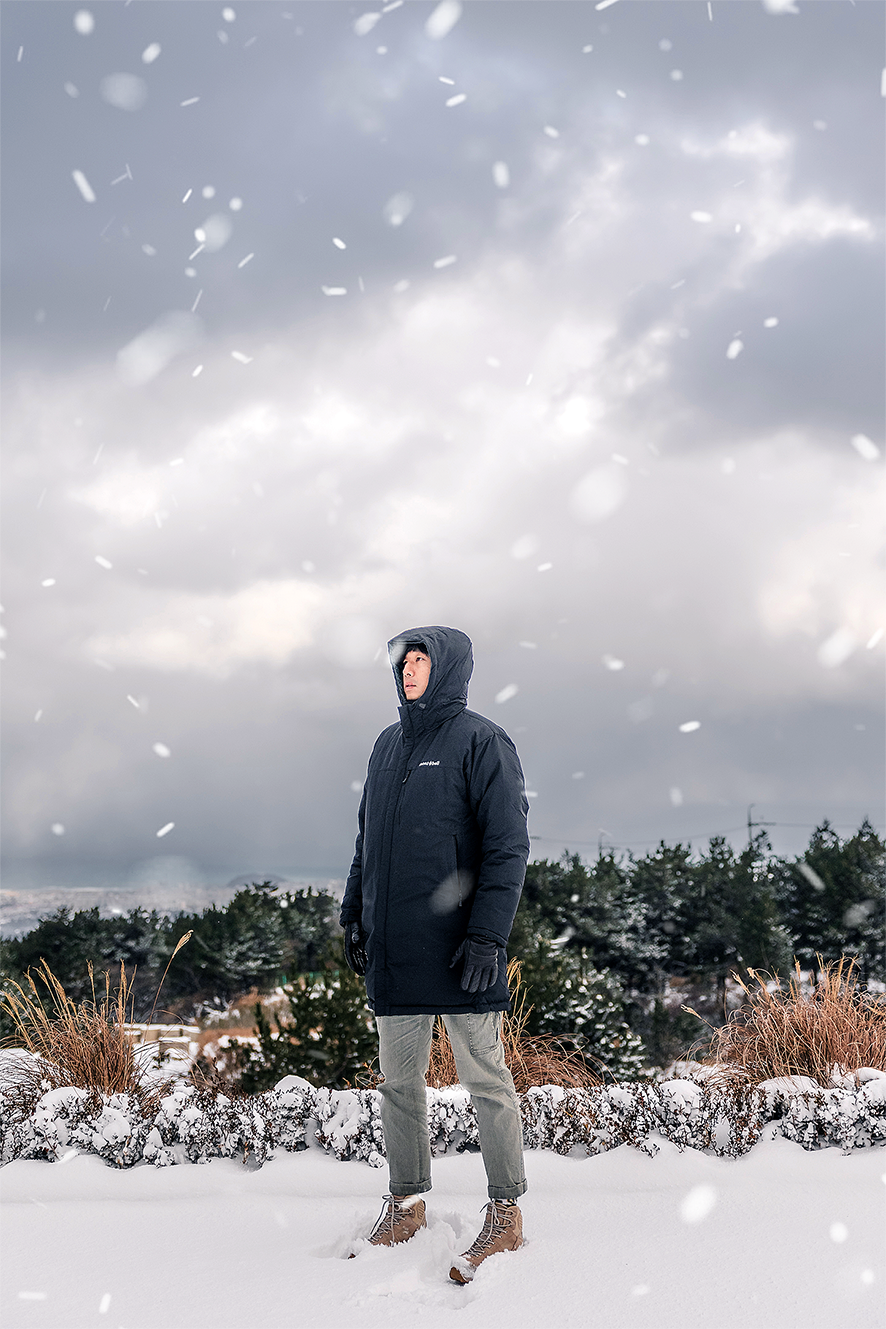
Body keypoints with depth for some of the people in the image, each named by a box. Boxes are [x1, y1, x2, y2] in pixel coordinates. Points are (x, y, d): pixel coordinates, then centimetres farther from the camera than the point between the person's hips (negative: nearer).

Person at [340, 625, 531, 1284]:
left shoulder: (481, 742, -5)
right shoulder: (388, 746, 15)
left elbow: (509, 846, -10)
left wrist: (488, 933, -17)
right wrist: (355, 914, 15)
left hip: (460, 949, -6)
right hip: (393, 946, 7)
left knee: (486, 1080, -1)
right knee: (399, 1081, 11)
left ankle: (506, 1213, 6)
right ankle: (406, 1204, 22)